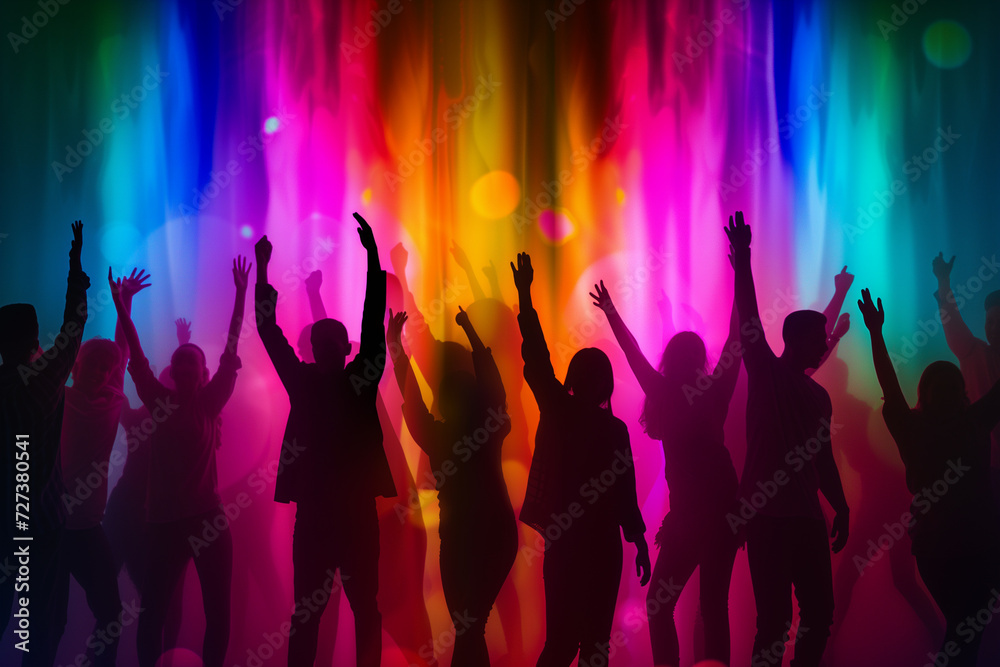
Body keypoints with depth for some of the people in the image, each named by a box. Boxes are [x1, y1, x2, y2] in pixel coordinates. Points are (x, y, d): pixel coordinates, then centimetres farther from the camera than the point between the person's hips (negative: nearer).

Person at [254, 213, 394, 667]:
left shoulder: (360, 380, 0)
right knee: (305, 610, 8)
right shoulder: (302, 381, 4)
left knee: (365, 608, 5)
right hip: (313, 510, 1)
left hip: (356, 511, -1)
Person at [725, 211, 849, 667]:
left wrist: (840, 508, 16)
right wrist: (742, 262, -21)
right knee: (774, 617, -6)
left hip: (807, 516, 7)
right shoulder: (766, 374, -1)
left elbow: (824, 459, 20)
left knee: (820, 613, 7)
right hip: (766, 514, -6)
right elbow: (749, 322, -13)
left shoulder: (819, 395, 17)